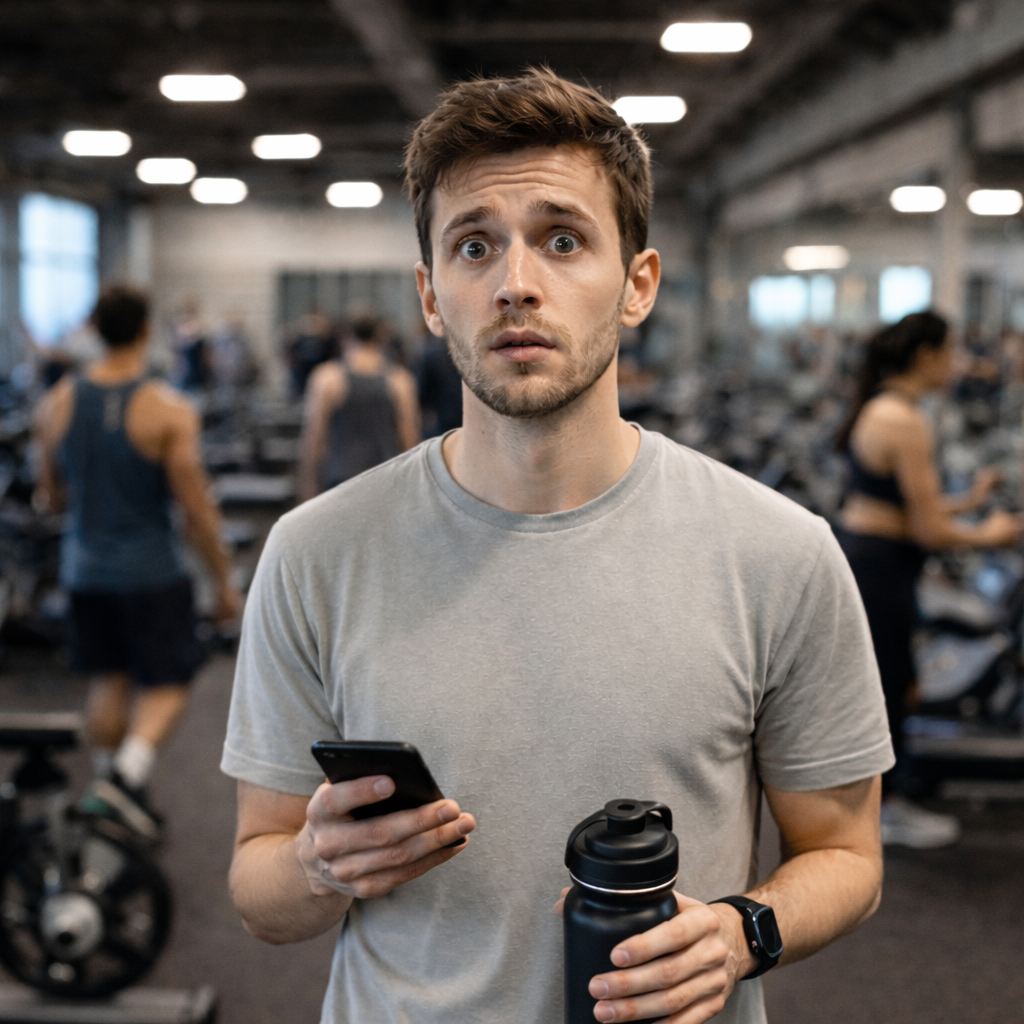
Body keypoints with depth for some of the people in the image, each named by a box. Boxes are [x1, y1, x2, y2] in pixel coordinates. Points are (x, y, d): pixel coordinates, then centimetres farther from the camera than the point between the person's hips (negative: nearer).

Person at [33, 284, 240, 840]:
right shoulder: (169, 411, -15)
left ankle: (109, 784, 28)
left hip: (85, 565, 5)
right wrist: (224, 582, -4)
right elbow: (197, 508, -14)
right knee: (166, 685, 7)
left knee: (108, 682, 18)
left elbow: (50, 495, 9)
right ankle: (126, 777, -12)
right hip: (150, 570, -5)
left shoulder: (57, 403, -1)